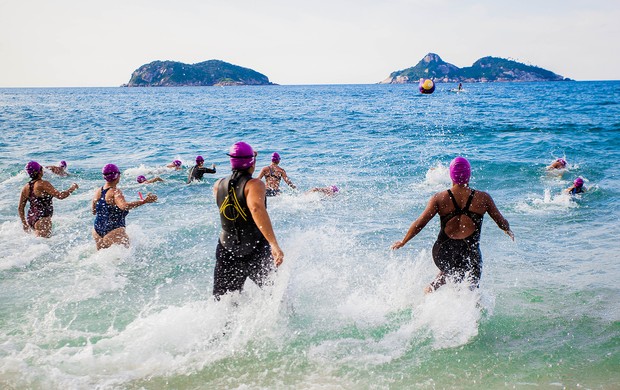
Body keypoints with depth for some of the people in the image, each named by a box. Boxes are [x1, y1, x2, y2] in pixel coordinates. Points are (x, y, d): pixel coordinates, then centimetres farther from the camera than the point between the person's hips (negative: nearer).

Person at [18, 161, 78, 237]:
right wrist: (72, 188, -1)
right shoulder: (43, 184, -14)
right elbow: (60, 196, -17)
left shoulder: (26, 188, 7)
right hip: (42, 219, -8)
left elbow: (20, 208, 12)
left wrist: (24, 223, 22)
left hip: (30, 219, 8)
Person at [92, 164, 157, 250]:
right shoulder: (116, 192, -17)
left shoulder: (97, 191, 5)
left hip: (97, 231, 8)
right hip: (114, 230, -8)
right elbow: (124, 206, -37)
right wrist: (144, 201, -39)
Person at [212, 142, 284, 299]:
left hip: (227, 252, 4)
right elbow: (256, 209, -34)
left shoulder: (218, 185, 4)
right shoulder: (255, 184, -15)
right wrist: (274, 245, -40)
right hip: (256, 252, -4)